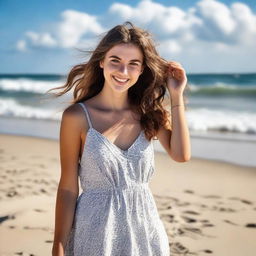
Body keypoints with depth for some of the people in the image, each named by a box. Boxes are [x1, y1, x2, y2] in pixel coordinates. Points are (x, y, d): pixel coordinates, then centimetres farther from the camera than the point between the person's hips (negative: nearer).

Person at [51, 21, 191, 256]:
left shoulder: (148, 112, 0)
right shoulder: (78, 116, -12)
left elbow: (181, 155, -12)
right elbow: (68, 188, -10)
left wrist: (176, 96, -10)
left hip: (144, 229, 4)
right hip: (95, 233, -4)